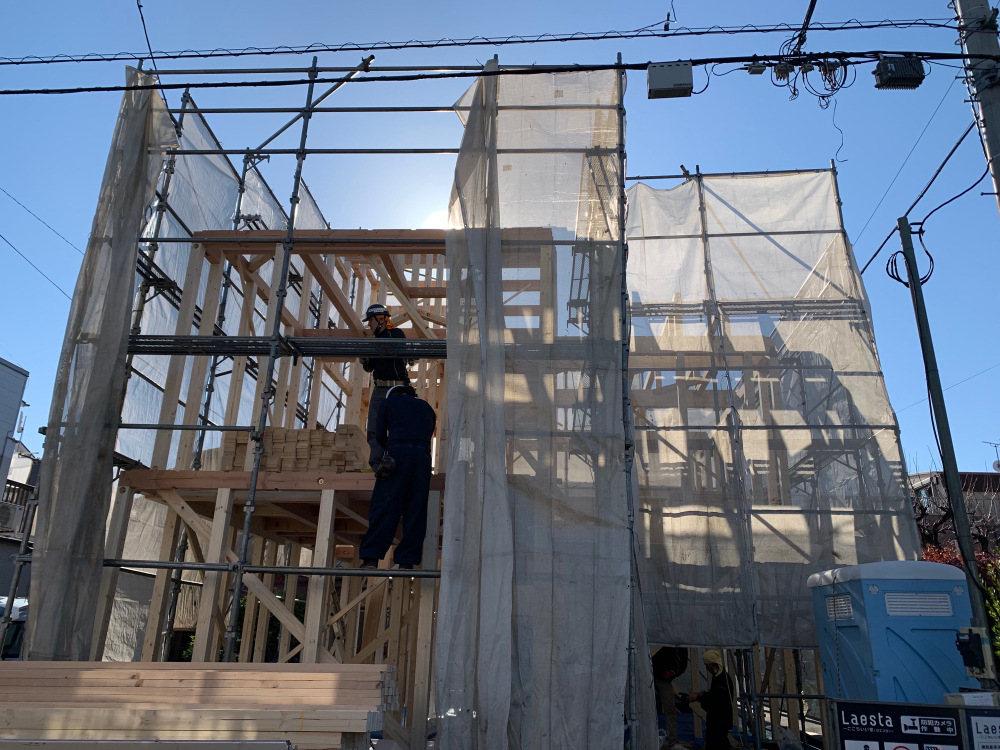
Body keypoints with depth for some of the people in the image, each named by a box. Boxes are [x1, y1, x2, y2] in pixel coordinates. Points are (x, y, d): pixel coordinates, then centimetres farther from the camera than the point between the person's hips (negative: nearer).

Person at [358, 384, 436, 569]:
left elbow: (379, 436, 12)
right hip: (423, 457, 3)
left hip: (398, 452, -3)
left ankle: (371, 558, -13)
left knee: (383, 507, -6)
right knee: (415, 511, 1)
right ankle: (407, 561, -5)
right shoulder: (426, 407, 30)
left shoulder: (389, 402, 20)